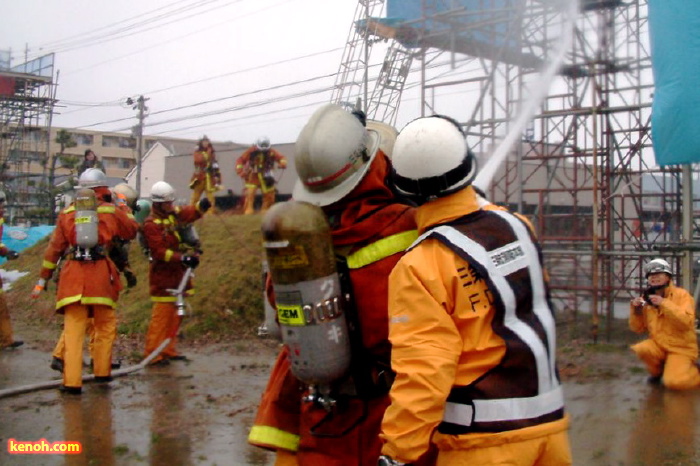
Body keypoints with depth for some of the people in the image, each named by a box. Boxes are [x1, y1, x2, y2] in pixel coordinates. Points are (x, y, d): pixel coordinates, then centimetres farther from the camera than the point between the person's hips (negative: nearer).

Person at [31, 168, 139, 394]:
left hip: (73, 276, 1)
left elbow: (54, 248, 11)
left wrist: (43, 278, 17)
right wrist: (124, 209, 29)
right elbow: (132, 231, 18)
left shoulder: (67, 213, 10)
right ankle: (102, 371, 22)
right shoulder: (111, 211, 4)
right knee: (105, 325, 16)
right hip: (101, 274, -1)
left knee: (73, 328, 1)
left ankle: (72, 381, -2)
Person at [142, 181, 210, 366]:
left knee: (175, 314, 14)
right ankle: (153, 353, -1)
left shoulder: (174, 214, 9)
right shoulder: (151, 224, -16)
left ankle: (168, 350, 24)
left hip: (178, 273, 9)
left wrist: (201, 205, -20)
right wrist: (182, 258, -31)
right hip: (163, 275, -9)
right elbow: (160, 252, -23)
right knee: (162, 314, -7)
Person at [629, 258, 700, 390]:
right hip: (659, 345, 4)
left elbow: (686, 322, -23)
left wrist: (664, 303, -28)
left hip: (681, 348, -4)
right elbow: (639, 329, 8)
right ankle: (657, 371, 4)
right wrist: (635, 310, -10)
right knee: (641, 349, -28)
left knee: (673, 382, -25)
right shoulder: (646, 299, 4)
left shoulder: (681, 294, -8)